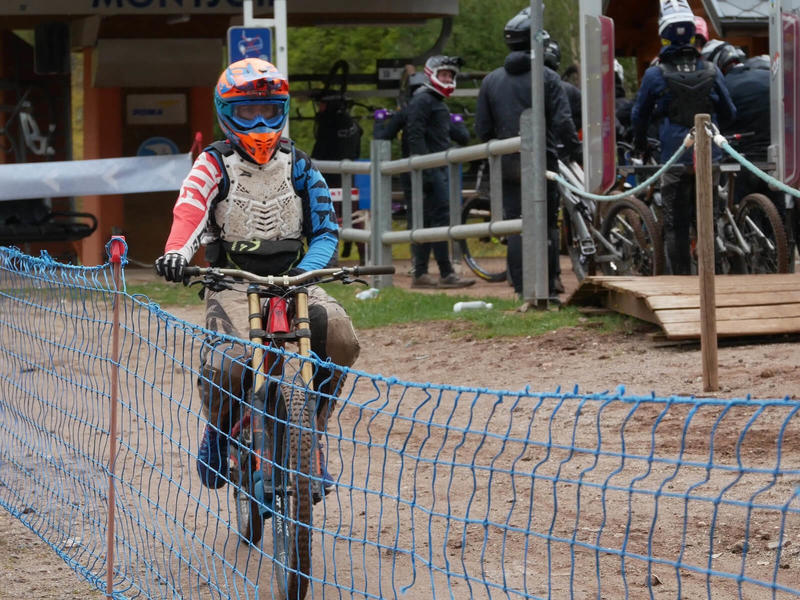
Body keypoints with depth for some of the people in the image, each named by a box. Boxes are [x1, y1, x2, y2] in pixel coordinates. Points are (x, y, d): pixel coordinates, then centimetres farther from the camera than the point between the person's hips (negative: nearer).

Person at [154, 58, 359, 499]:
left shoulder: (297, 165, 8)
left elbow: (326, 227, 5)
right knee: (226, 366, -29)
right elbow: (190, 210, -18)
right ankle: (218, 431, 7)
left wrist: (308, 268, -16)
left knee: (339, 338, -27)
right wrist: (177, 252, -40)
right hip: (233, 281, -2)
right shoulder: (214, 164, 1)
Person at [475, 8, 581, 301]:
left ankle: (523, 289, 2)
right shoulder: (548, 78, -6)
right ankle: (550, 287, 3)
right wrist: (576, 153, 1)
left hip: (508, 165, 2)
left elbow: (482, 130, 6)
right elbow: (563, 123, -10)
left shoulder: (491, 80, 4)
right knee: (547, 224, 6)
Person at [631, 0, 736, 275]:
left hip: (675, 159, -2)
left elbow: (639, 115, 7)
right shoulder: (711, 71, 0)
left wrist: (640, 145, 25)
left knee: (676, 225, 4)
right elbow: (729, 113, 12)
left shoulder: (655, 74, -7)